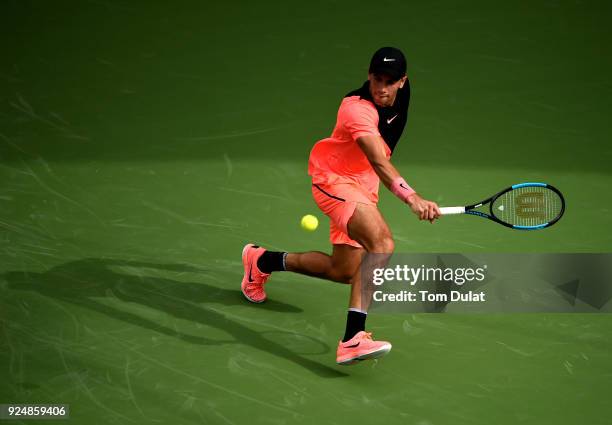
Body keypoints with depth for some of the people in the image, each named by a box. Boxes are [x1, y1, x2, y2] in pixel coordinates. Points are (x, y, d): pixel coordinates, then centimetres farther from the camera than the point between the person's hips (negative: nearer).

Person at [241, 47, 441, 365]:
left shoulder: (399, 101, -1)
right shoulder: (358, 109, -29)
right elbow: (378, 162, -44)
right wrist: (411, 197, -57)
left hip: (362, 187, 9)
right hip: (334, 180, -9)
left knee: (343, 272, 14)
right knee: (382, 243, -33)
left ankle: (264, 260, 36)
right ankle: (353, 340, -40)